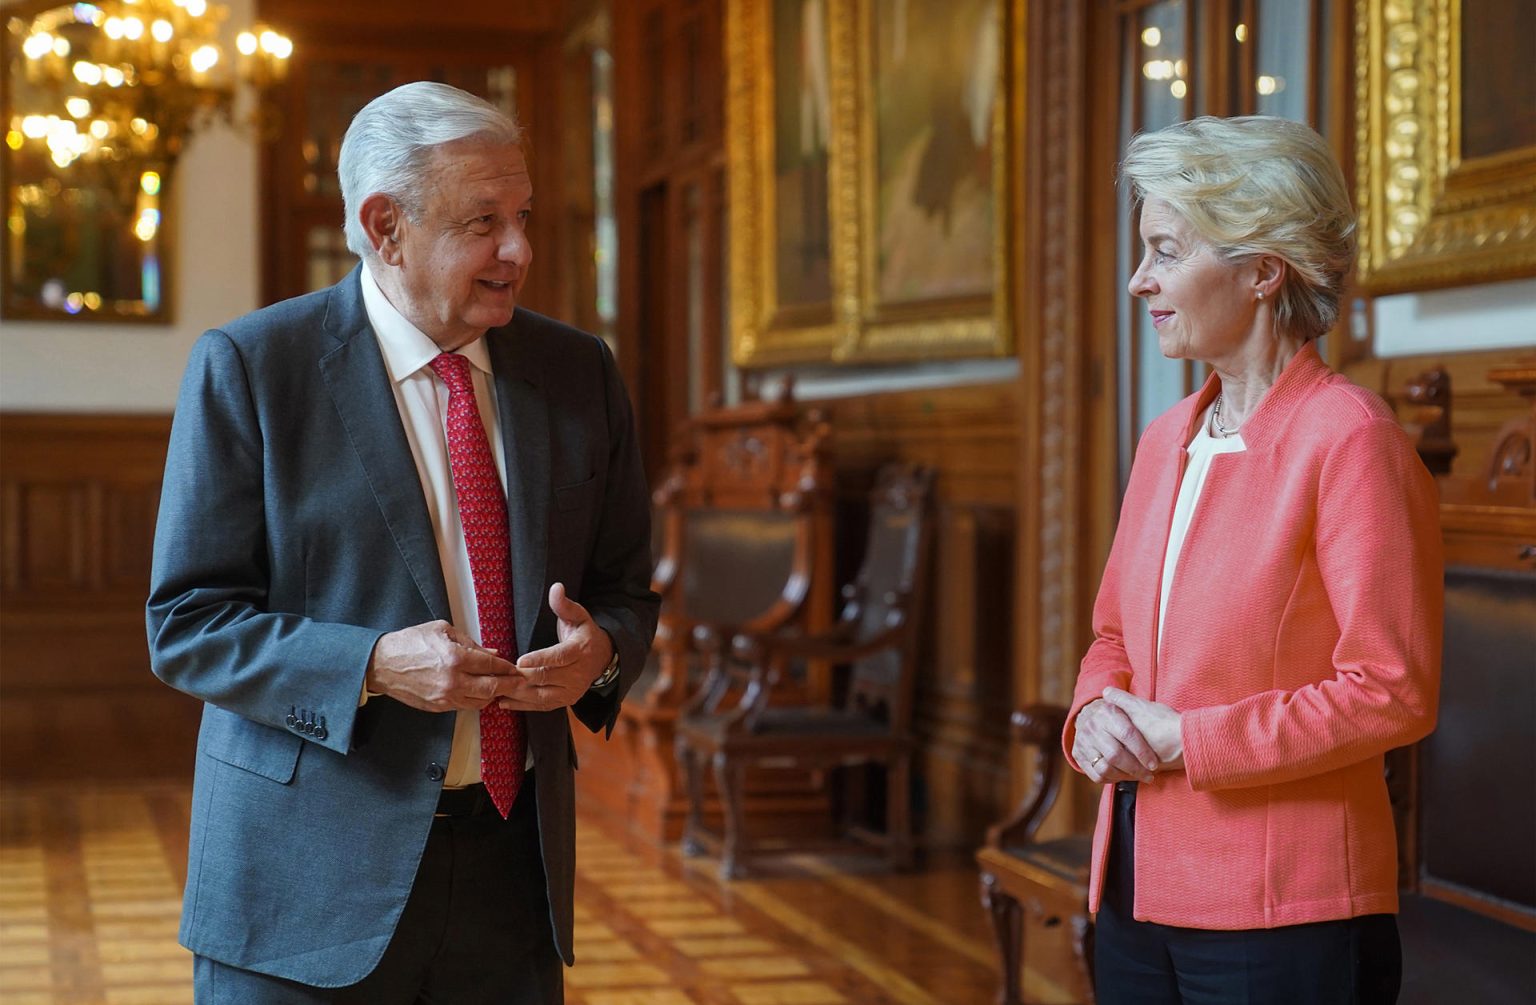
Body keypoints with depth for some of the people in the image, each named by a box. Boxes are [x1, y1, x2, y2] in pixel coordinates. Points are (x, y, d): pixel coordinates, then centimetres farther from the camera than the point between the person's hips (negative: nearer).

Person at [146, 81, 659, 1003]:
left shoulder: (578, 370, 7)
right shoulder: (249, 368, -6)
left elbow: (625, 588, 14)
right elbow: (188, 624, -7)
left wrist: (599, 650, -9)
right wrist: (373, 667, -22)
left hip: (513, 857, 4)